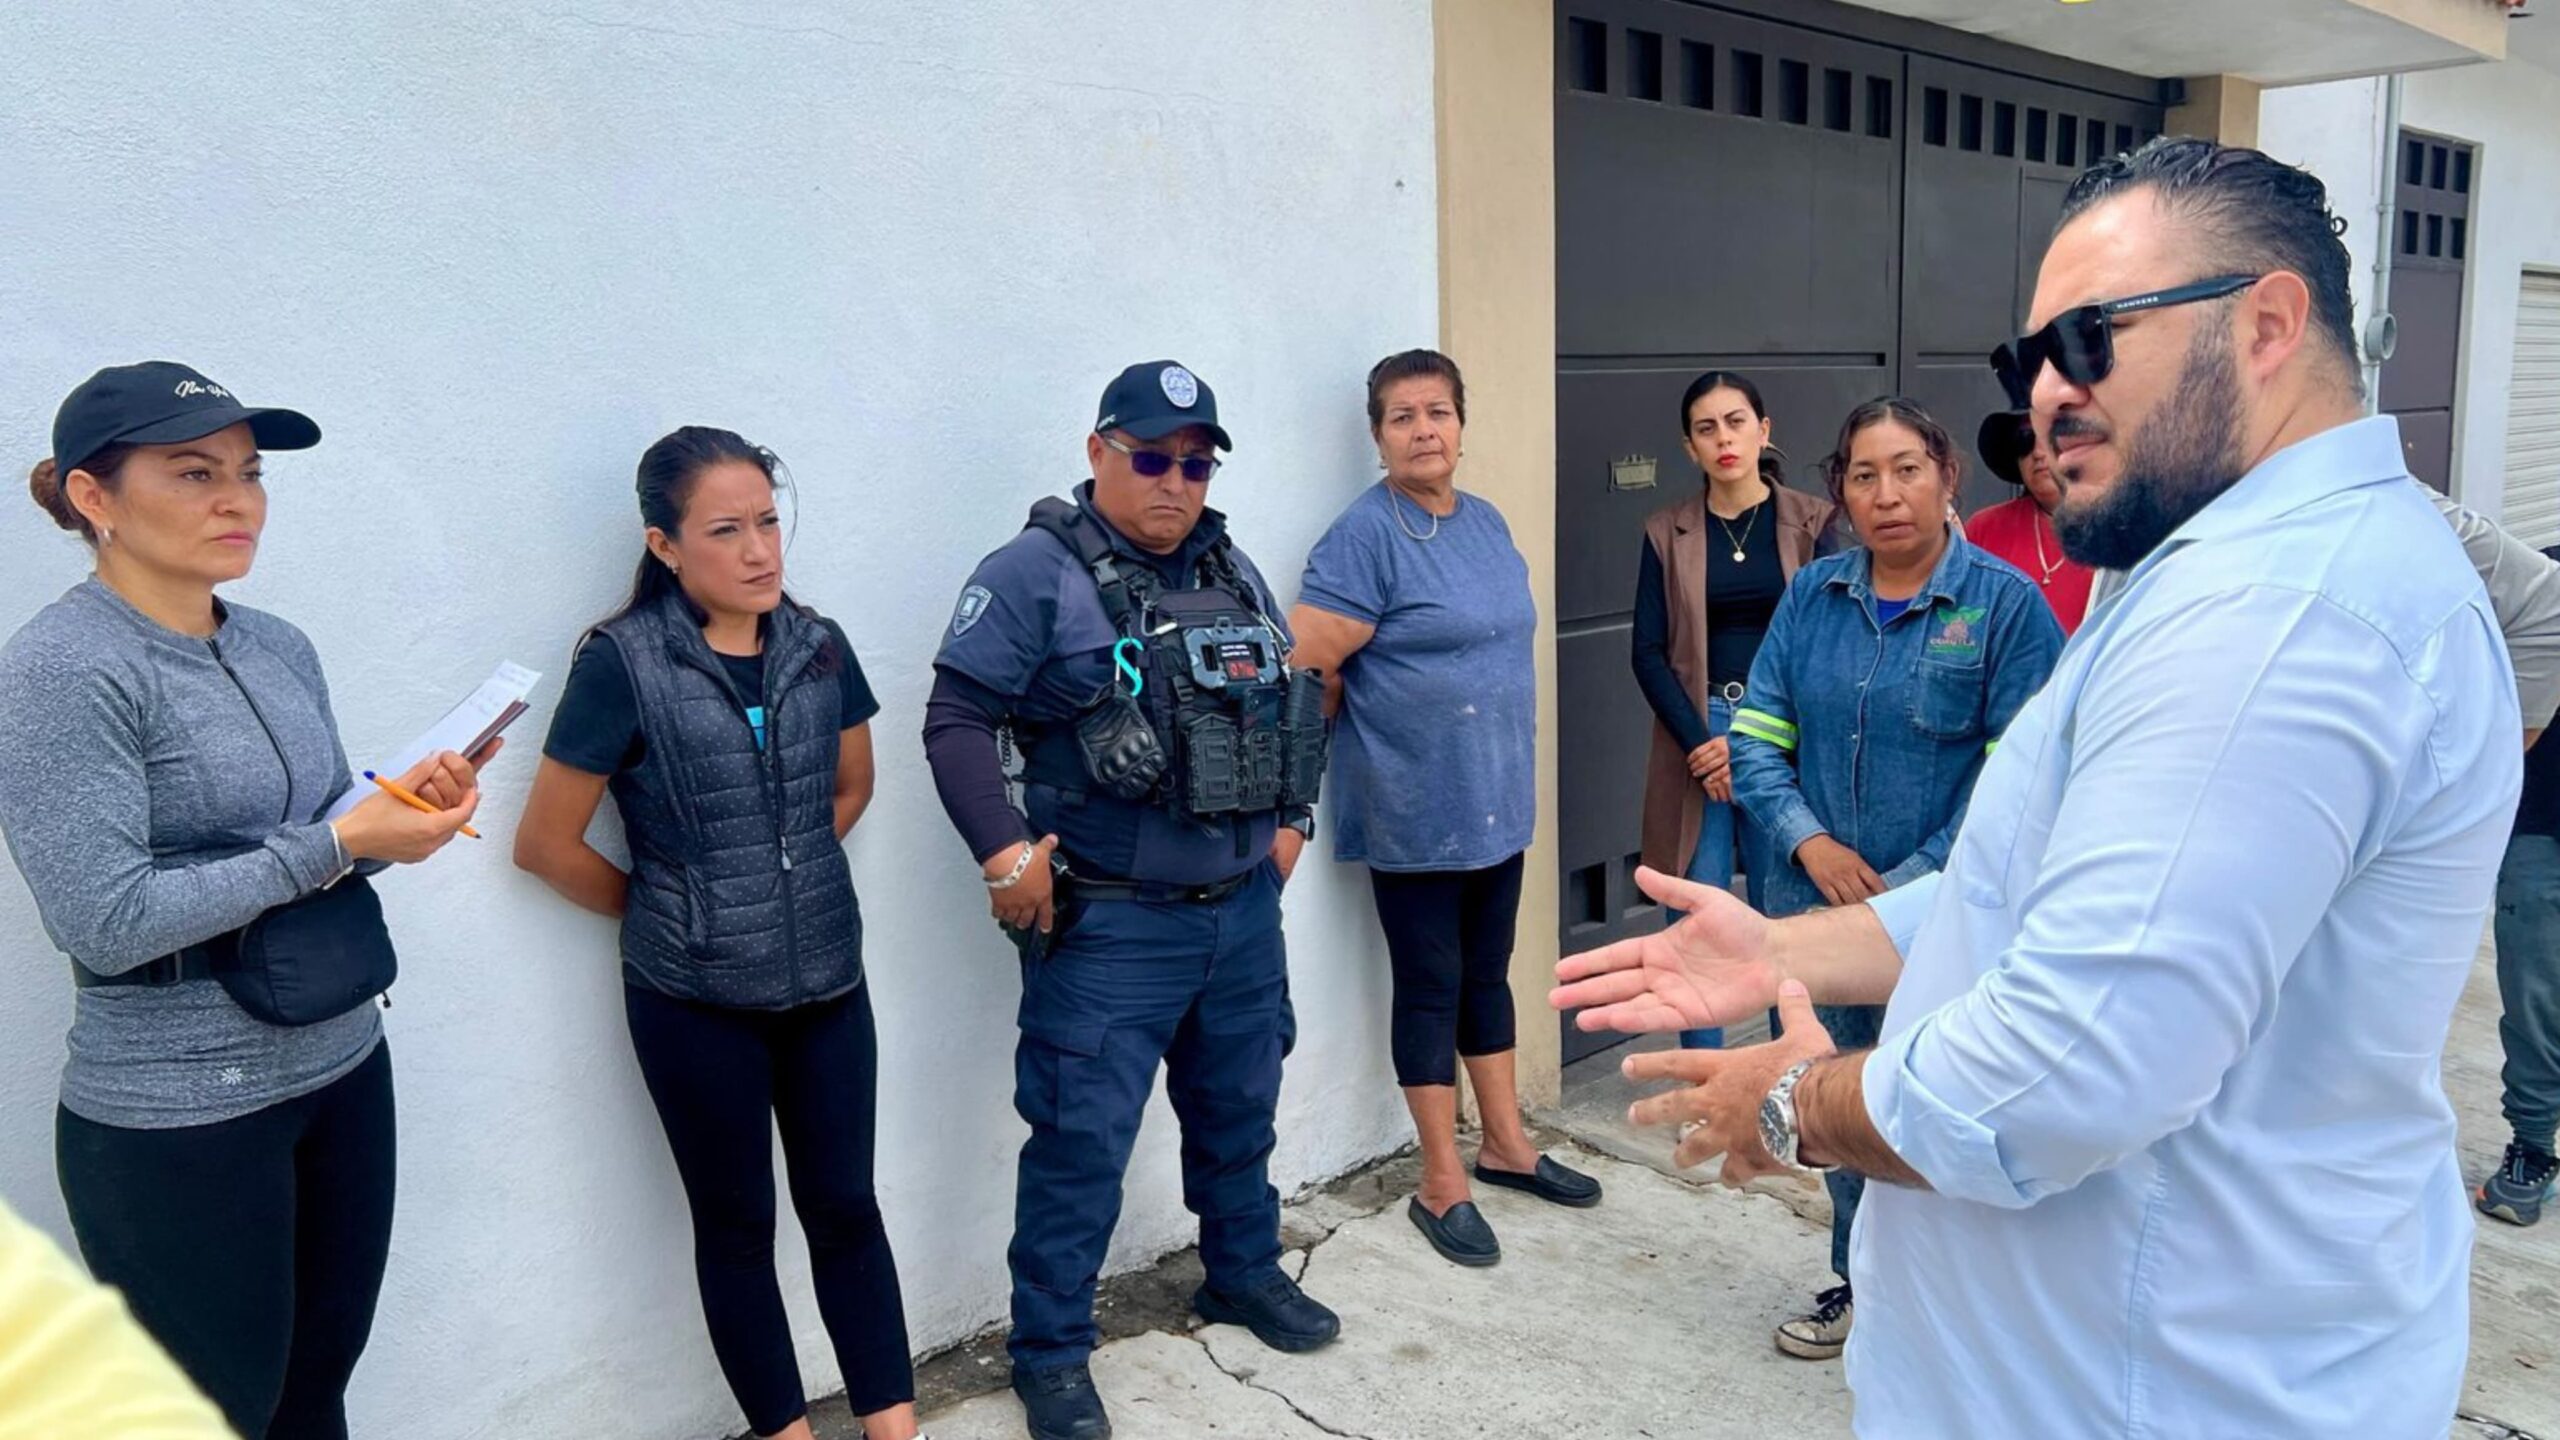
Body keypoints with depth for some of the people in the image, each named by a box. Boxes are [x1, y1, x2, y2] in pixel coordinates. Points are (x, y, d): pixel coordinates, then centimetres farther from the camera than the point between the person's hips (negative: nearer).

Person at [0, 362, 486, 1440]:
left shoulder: (280, 650, 6)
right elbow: (104, 922, -21)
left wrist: (404, 806, -6)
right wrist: (332, 844, -21)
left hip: (344, 1067, 6)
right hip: (180, 1119, -6)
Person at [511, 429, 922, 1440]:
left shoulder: (817, 646, -1)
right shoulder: (624, 662, -14)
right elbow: (547, 845, -9)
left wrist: (790, 886, 9)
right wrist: (665, 911, 1)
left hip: (827, 980, 4)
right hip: (695, 1000, -3)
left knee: (843, 1204, 12)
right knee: (737, 1223, 12)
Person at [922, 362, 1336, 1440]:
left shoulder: (1233, 572, 11)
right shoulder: (1038, 573, -11)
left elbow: (1287, 699, 20)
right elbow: (957, 715, -14)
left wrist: (1288, 820, 13)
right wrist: (1004, 854, -19)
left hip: (1244, 910, 7)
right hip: (1109, 924, -6)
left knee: (1238, 1108, 22)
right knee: (1083, 1140, 0)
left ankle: (1244, 1273, 43)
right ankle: (1049, 1352, 18)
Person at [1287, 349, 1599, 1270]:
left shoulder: (1486, 522, 8)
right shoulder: (1365, 536, -15)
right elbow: (1305, 670, -19)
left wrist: (1504, 762, 16)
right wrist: (1376, 740, -5)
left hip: (1497, 803, 7)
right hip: (1414, 814, -7)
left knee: (1488, 974, 17)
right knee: (1431, 986, 4)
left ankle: (1506, 1145, 33)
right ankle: (1441, 1185, 17)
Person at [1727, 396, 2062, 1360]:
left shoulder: (2006, 605, -9)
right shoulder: (1812, 595, 4)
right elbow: (1756, 738, 4)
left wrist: (1906, 889, -16)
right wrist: (1810, 844, -11)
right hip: (1816, 907, 4)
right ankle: (1862, 1284, 39)